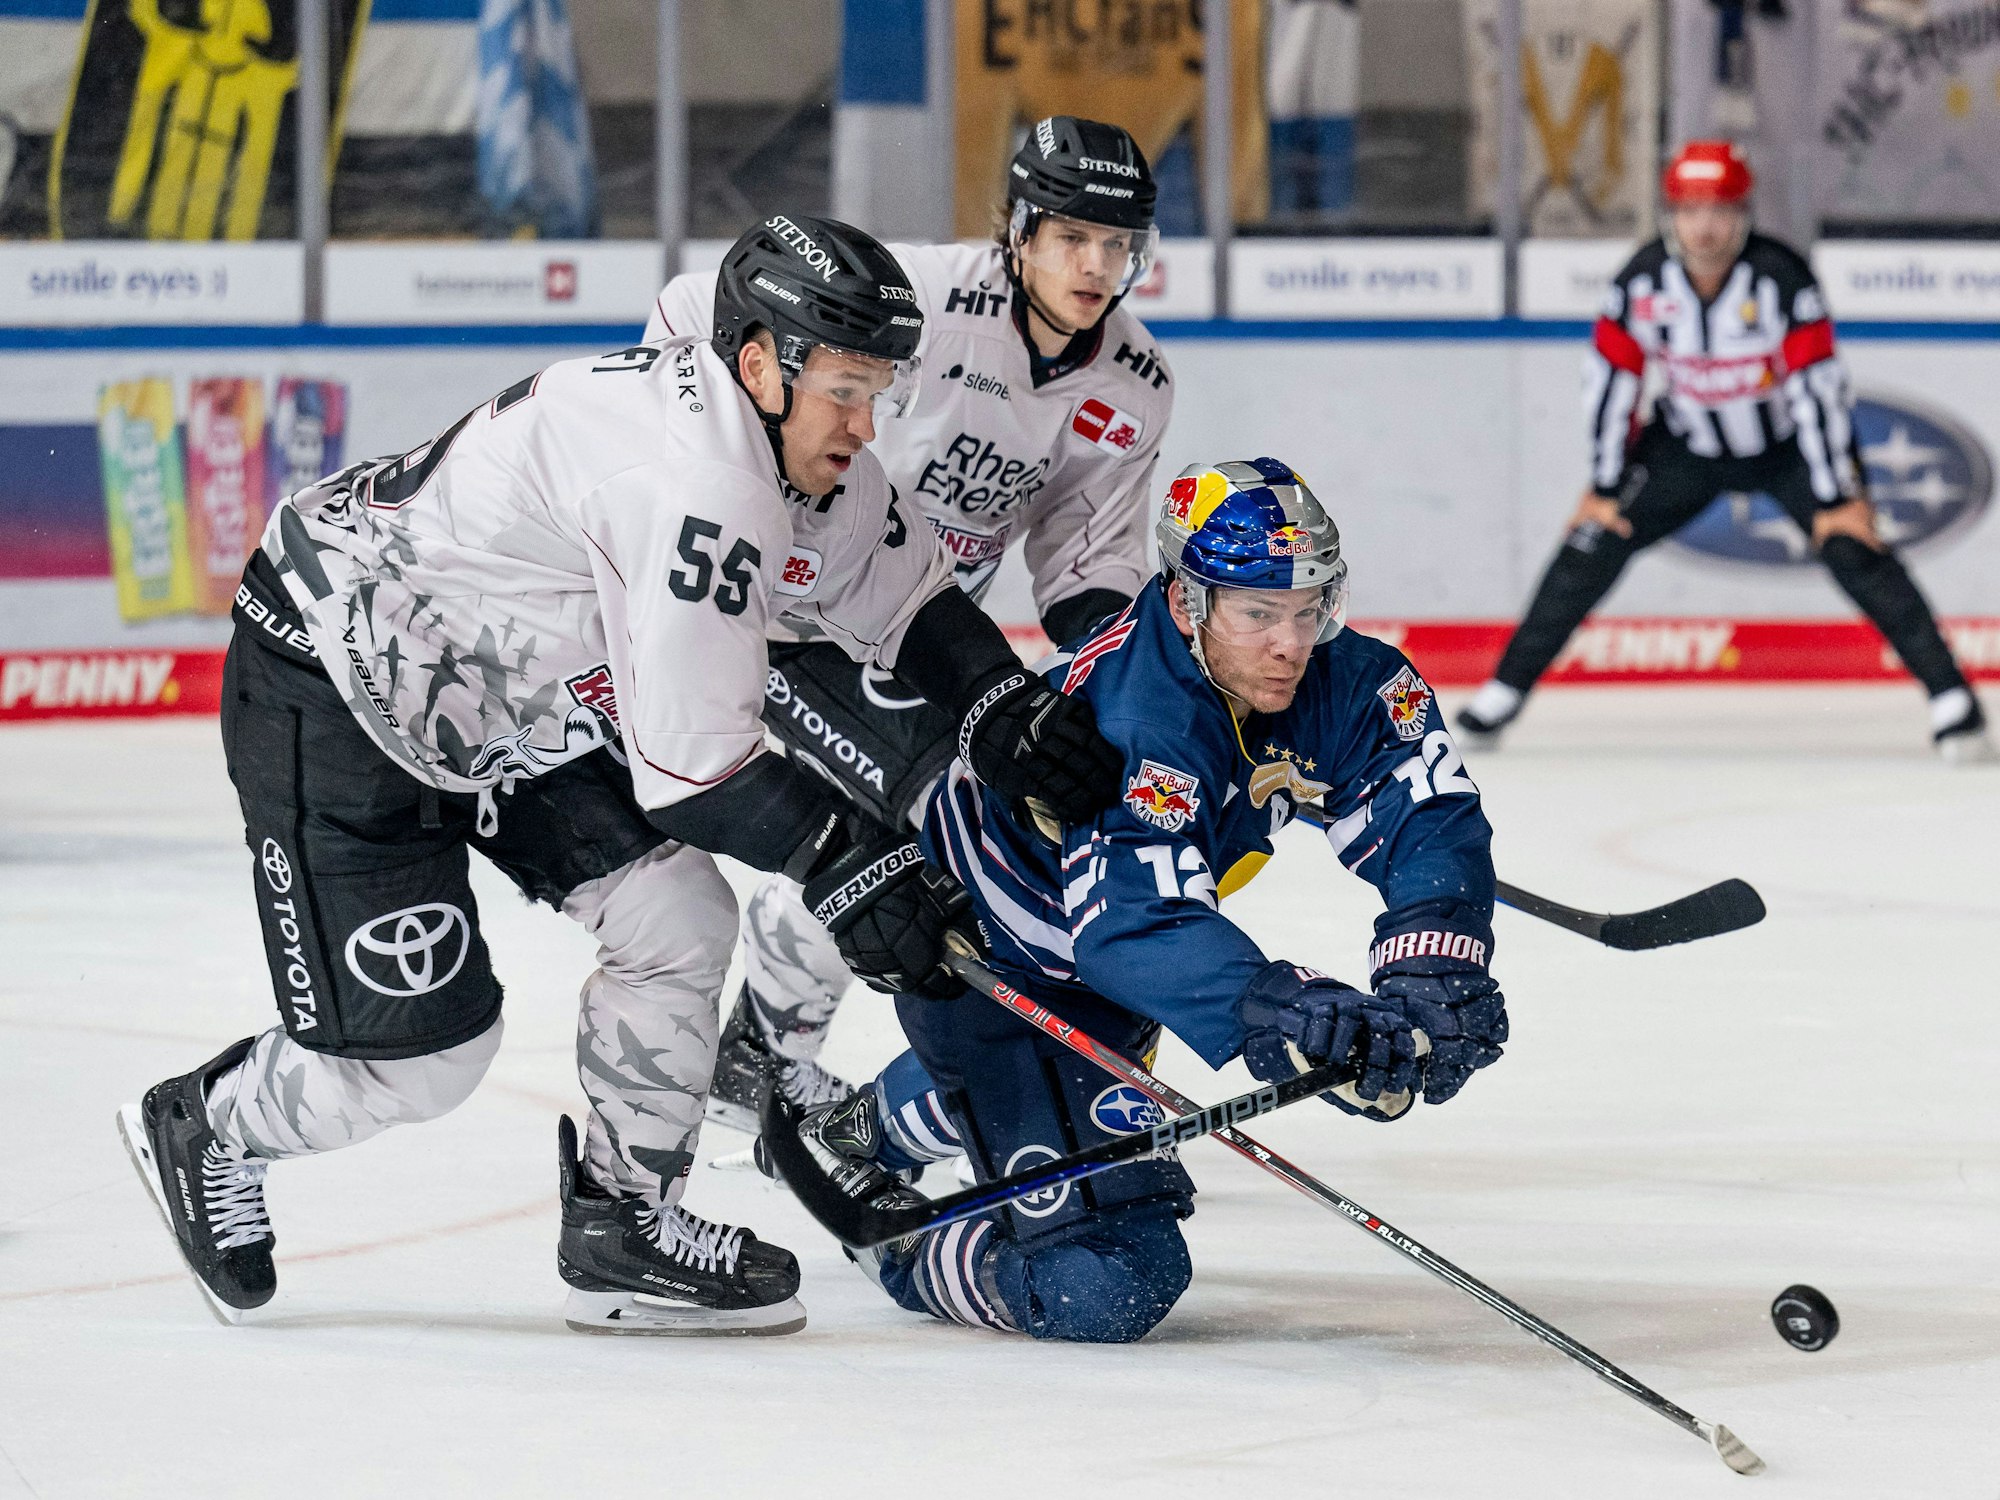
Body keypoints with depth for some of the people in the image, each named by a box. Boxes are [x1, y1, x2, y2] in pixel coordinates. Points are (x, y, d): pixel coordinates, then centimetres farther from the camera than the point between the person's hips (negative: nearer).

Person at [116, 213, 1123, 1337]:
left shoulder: (801, 445, -2)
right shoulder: (697, 473, -32)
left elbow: (906, 590, 14)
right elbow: (691, 756, -29)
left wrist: (1005, 709, -1)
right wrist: (845, 857, -20)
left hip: (509, 700, 10)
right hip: (334, 695, -10)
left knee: (679, 915, -1)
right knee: (418, 1049, -7)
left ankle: (624, 1229, 11)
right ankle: (206, 1134, 22)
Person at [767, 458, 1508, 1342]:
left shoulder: (1341, 682, -19)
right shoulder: (1133, 723, -40)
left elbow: (1431, 818, -22)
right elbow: (1137, 922, -51)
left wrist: (1431, 971, -41)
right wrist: (1281, 1013, -66)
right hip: (983, 960, -9)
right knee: (1105, 1283, -19)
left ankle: (855, 1136, 65)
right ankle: (904, 1256, 6)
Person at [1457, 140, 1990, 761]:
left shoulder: (1781, 277, -27)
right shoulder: (1642, 281, -18)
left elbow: (1816, 387, -25)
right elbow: (1612, 379, -8)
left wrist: (1838, 496, -24)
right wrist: (1605, 486, -6)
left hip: (1789, 443, -3)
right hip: (1690, 444, 3)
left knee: (1852, 548, -20)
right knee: (1597, 538, -7)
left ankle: (1951, 696, -14)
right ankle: (1505, 689, 3)